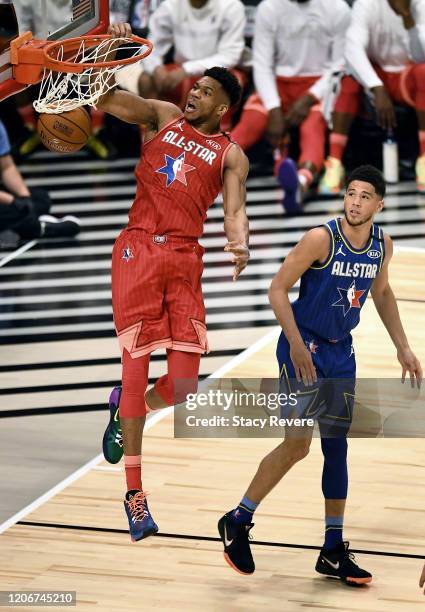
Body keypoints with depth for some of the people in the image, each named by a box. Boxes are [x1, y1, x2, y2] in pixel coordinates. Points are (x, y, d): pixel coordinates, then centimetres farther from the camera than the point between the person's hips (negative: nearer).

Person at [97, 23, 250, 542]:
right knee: (136, 367, -6)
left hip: (185, 258, 1)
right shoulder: (161, 116, 11)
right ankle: (134, 493, 2)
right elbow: (105, 98, 0)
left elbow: (234, 211, -3)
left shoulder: (230, 155, 9)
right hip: (138, 249, -1)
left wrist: (239, 245, -25)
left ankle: (124, 409, 30)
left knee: (183, 387, -7)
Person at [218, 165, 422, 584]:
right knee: (297, 444, -11)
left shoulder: (382, 245, -1)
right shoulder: (321, 238, -20)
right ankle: (238, 521, 8)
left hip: (340, 352, 6)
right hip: (303, 348, -6)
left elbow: (381, 292, 17)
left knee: (336, 446, 9)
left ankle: (333, 551, 16)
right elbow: (278, 289, -18)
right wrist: (297, 343, -26)